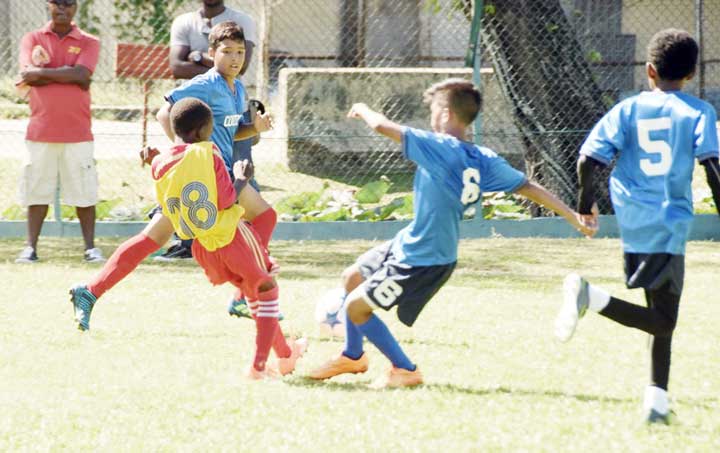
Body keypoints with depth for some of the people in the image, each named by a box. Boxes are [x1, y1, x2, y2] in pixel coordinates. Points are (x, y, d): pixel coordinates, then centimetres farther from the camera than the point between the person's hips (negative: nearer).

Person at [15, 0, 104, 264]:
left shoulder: (88, 43, 6)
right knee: (36, 191, 0)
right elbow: (45, 76, -8)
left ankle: (90, 247, 5)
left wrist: (42, 73, -10)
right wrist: (66, 74, -11)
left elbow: (81, 74, -12)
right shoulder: (32, 40, 8)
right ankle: (31, 247, 3)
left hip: (78, 132, -1)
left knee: (84, 192, -1)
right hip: (40, 130, 1)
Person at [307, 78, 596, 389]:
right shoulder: (484, 161, -4)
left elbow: (382, 126, -24)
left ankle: (404, 370, 12)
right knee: (352, 278, 23)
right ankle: (352, 356, 41)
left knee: (356, 306, 1)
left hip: (422, 262, -9)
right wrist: (575, 218, 1)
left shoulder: (439, 148, -26)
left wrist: (363, 110, -1)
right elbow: (530, 188, -4)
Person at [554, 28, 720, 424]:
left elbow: (587, 160, 0)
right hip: (671, 224, -5)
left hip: (633, 223, 5)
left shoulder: (628, 110, 7)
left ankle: (657, 399, 8)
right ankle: (592, 297, -27)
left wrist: (585, 205, 15)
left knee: (661, 320, 14)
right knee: (663, 320, -7)